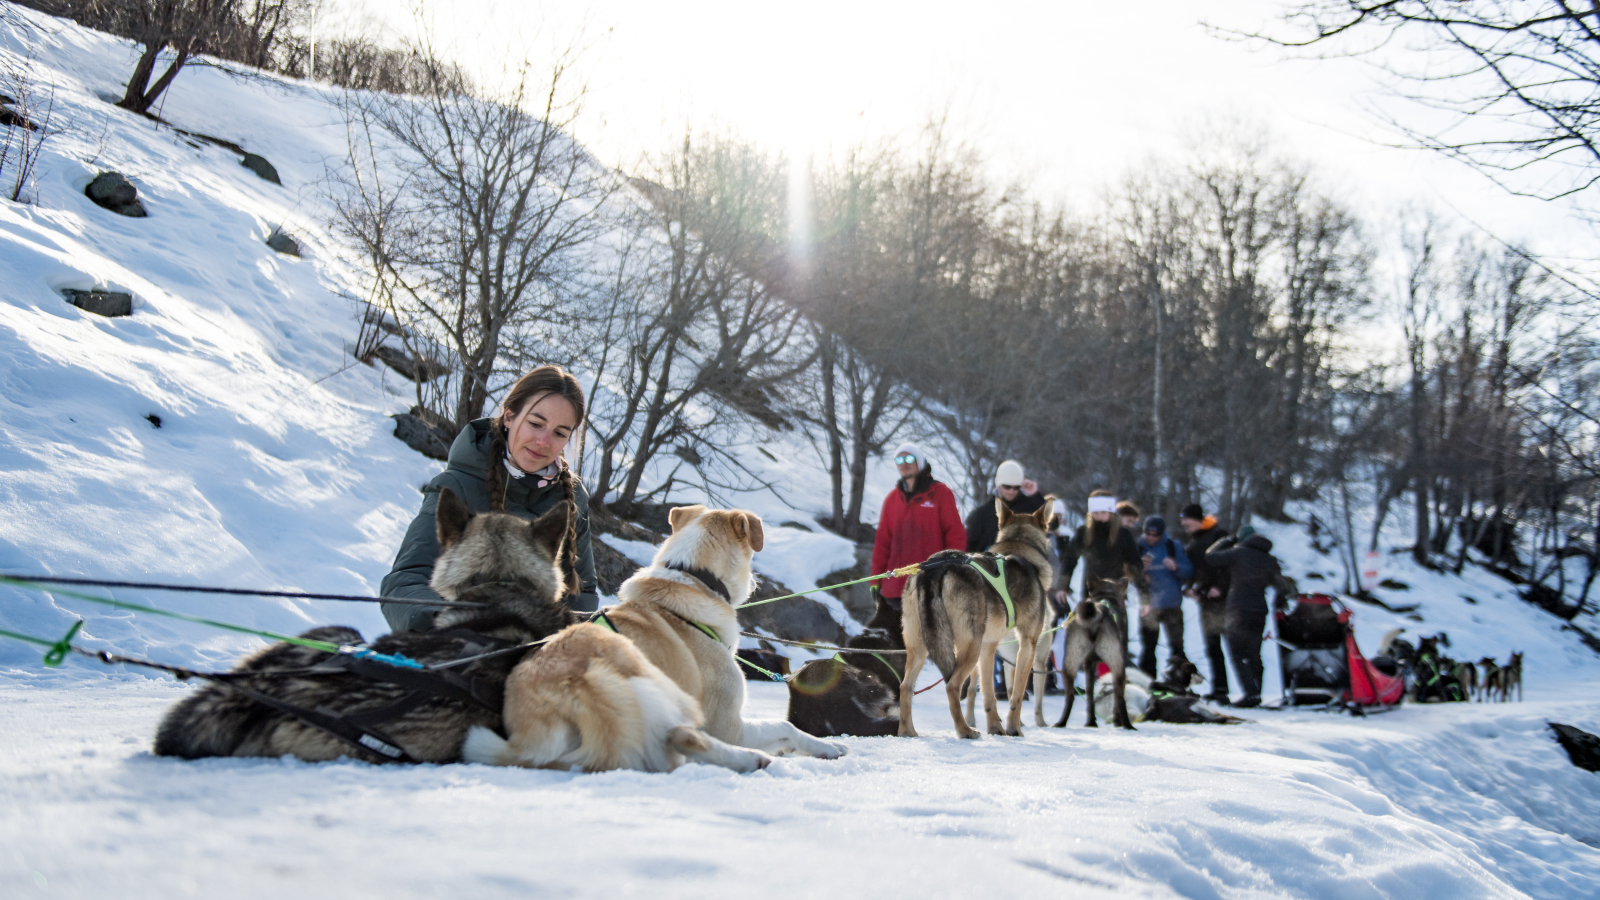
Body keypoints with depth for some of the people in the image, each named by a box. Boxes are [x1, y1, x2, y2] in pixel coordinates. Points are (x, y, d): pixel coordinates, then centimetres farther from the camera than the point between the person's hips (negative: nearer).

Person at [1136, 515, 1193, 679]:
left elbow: (1189, 571, 1)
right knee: (1147, 647, 6)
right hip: (1148, 605, 1)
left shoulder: (1174, 546, 2)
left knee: (1176, 646, -2)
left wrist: (1176, 567, -19)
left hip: (1171, 605, -1)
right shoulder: (1139, 548, 3)